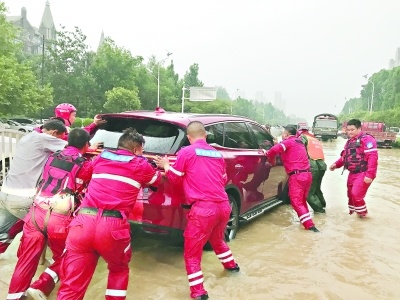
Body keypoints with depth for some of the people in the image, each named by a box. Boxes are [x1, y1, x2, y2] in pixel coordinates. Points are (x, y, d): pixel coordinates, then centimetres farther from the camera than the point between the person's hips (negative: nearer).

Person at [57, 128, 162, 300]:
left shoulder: (101, 158, 21)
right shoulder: (141, 165, 12)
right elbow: (157, 180, 32)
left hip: (83, 222, 3)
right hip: (113, 225, -2)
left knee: (71, 286, 9)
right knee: (119, 269, 29)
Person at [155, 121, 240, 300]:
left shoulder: (186, 152, -2)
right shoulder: (218, 154, 14)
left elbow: (176, 180, 6)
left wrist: (166, 166, 23)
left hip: (203, 208, -7)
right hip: (224, 205, 7)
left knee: (191, 253, 8)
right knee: (217, 239, 35)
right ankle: (231, 265, 54)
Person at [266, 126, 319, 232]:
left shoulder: (289, 142, -6)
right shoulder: (299, 142, 20)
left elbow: (276, 149, -22)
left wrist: (270, 157, -4)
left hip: (297, 175, -9)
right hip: (307, 174, 9)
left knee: (296, 202, -4)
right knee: (302, 201, 21)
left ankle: (310, 225, -10)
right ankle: (308, 222, 30)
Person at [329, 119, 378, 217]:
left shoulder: (366, 139, -15)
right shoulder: (349, 141, 14)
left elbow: (372, 157, -22)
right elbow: (345, 156, 20)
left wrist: (369, 174, -26)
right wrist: (336, 164, 3)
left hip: (363, 174, -9)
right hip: (352, 173, 9)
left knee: (356, 195, -13)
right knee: (350, 195, 15)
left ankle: (362, 213, 11)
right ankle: (352, 212, 33)